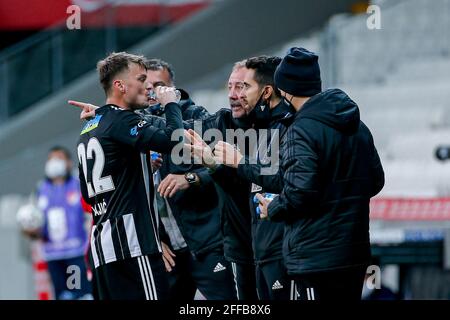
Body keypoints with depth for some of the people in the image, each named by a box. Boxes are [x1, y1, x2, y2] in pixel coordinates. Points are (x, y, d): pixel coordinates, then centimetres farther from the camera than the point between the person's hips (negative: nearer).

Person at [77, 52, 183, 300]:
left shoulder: (88, 129, 21)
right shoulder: (121, 120, -7)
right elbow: (173, 140, -21)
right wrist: (171, 104, -2)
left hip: (102, 241, 9)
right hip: (131, 242, -9)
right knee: (153, 296, -13)